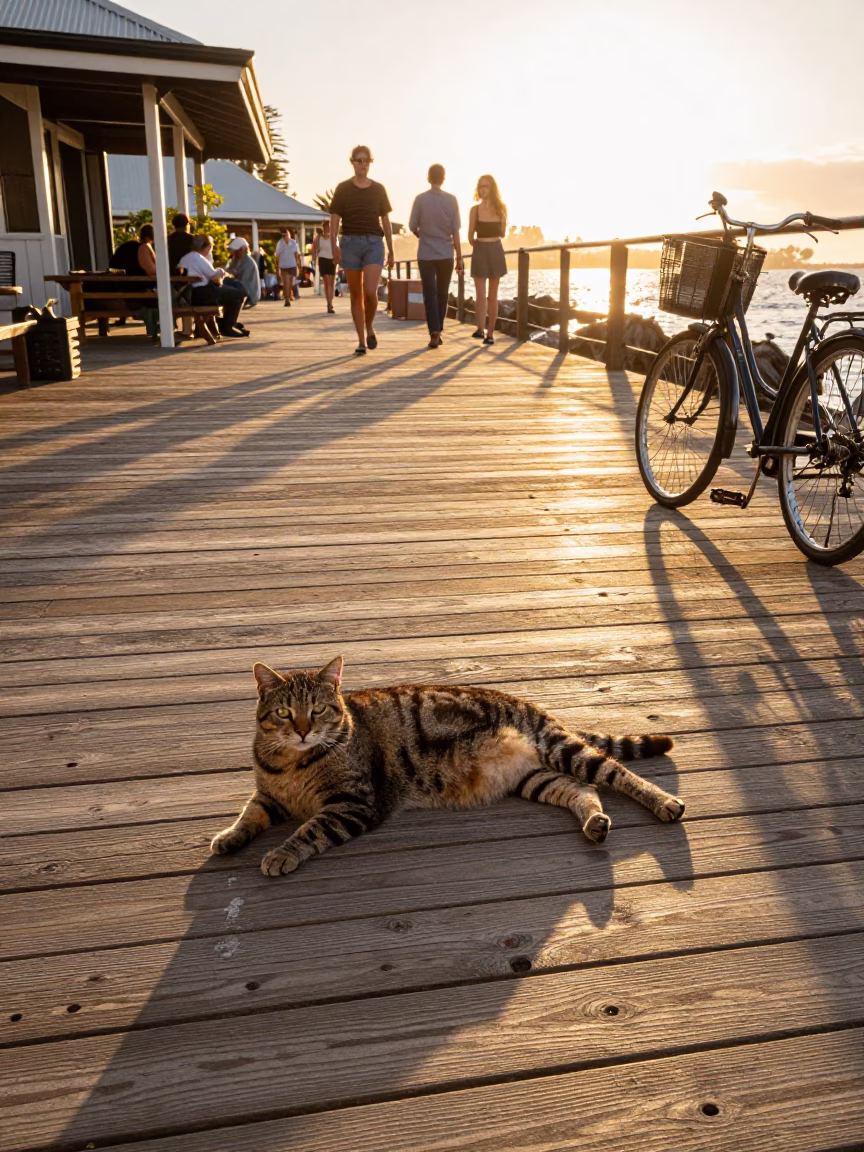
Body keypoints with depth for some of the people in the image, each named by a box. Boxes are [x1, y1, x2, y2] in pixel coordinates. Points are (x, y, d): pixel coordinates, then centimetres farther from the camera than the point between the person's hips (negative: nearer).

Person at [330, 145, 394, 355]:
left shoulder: (378, 189, 10)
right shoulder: (343, 188, 5)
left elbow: (386, 221, 13)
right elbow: (334, 219, 2)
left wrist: (391, 250, 9)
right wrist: (334, 245, -12)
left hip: (374, 243, 0)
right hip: (350, 242, 0)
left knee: (370, 291, -18)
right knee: (356, 294, 2)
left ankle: (370, 328, 9)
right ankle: (361, 342, 9)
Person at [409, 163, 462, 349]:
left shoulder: (420, 199, -5)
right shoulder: (451, 200, -3)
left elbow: (412, 226, 1)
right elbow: (455, 232, -3)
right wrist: (459, 257, 3)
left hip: (425, 254, -1)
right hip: (445, 254, 1)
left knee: (430, 295, 0)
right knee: (442, 294, 13)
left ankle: (434, 332, -14)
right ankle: (438, 332, 20)